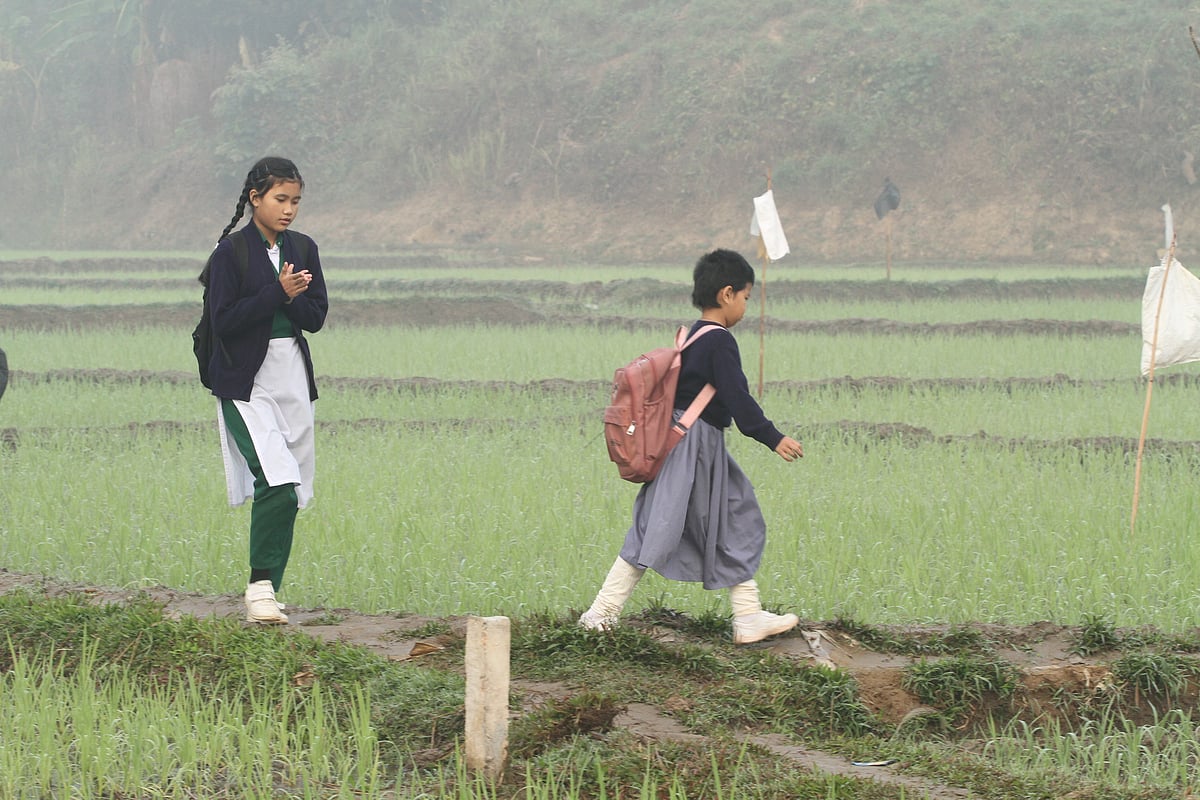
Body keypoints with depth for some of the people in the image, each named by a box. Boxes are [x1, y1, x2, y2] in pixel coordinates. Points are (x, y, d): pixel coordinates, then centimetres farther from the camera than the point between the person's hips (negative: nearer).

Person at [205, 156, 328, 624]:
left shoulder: (303, 249, 10)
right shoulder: (231, 251, -6)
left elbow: (316, 316, 7)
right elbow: (224, 320, -12)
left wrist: (291, 298, -13)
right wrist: (277, 293, -16)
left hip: (293, 379, 6)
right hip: (247, 383, -6)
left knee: (290, 490, 3)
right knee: (276, 481, -20)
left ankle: (265, 593, 12)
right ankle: (260, 587, -12)